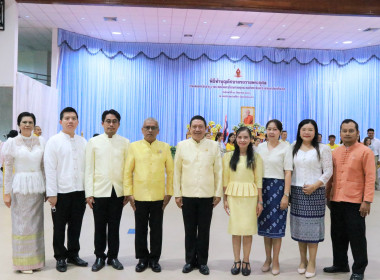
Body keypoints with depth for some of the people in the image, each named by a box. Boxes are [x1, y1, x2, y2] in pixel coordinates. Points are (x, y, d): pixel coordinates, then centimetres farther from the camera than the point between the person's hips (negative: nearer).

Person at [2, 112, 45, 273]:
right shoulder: (11, 143, -2)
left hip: (37, 186, 3)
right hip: (20, 186, -3)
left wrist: (46, 188, 9)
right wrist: (7, 192, -4)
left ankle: (36, 259, 21)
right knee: (22, 223, 3)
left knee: (37, 223, 9)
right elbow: (8, 169, -1)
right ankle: (23, 262, 14)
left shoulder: (39, 142, 7)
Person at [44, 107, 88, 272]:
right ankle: (60, 257, 24)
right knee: (59, 227, 8)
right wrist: (51, 193, -11)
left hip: (79, 191, 3)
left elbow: (86, 166, 9)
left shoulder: (82, 142, 9)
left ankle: (73, 255, 29)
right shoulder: (54, 141, -3)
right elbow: (50, 169, -7)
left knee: (76, 226, 13)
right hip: (61, 192, -3)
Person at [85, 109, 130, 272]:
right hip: (99, 191, 0)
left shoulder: (125, 142, 2)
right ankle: (99, 257, 23)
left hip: (118, 192, 1)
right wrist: (89, 193, -3)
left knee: (114, 226, 10)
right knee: (100, 227, 8)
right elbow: (89, 169, 1)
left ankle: (113, 257, 24)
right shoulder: (93, 142, 2)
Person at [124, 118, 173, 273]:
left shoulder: (165, 147, 3)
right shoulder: (134, 146, 2)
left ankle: (154, 259, 24)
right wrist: (129, 193, -2)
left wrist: (169, 193, 0)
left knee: (156, 230, 9)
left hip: (158, 197, 0)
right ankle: (142, 259, 26)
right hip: (139, 196, 0)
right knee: (140, 229, 10)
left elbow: (170, 171, 5)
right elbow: (128, 171, 3)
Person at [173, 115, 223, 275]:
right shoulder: (182, 145, 3)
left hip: (207, 196, 0)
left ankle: (202, 262, 22)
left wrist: (218, 193, 1)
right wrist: (177, 193, 2)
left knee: (204, 231, 8)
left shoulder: (214, 146, 2)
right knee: (190, 231, 10)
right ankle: (190, 261, 25)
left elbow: (218, 171, 4)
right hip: (187, 195, 1)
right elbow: (177, 171, 5)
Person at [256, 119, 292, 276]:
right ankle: (268, 258, 25)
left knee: (277, 225, 3)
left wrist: (286, 195, -11)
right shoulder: (260, 147, 7)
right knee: (265, 223, 11)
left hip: (278, 187, -4)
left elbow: (288, 173, -6)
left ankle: (275, 261, 16)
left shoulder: (285, 148, -5)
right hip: (262, 187, 4)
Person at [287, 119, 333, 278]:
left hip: (315, 192, -3)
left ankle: (312, 263, 11)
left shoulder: (323, 149, 0)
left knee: (312, 225, -1)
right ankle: (303, 260, 23)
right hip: (297, 191, 3)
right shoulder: (293, 149, 9)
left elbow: (328, 171, -1)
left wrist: (315, 185, -13)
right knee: (299, 225, 8)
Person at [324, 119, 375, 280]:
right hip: (336, 201, 5)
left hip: (355, 202, -5)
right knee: (338, 235, 15)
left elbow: (370, 178, -10)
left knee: (356, 236, 4)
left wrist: (367, 201, -15)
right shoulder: (335, 152, 10)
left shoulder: (365, 152, -6)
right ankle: (340, 264, 31)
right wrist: (327, 195, 13)